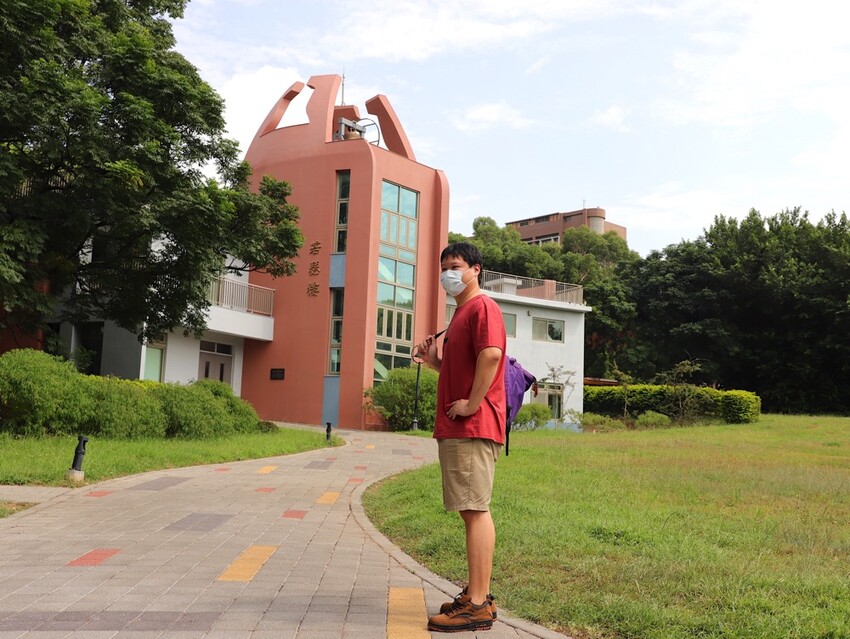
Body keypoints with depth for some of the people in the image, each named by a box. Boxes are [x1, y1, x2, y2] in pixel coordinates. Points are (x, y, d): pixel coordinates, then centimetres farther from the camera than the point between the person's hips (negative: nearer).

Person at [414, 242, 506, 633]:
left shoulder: (481, 307, -7)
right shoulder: (461, 314, 24)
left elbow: (491, 354, -24)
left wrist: (472, 404, -21)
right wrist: (434, 361, 14)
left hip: (473, 427, -10)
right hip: (455, 429, 10)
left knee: (475, 511, -10)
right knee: (470, 511, 13)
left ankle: (477, 606, -7)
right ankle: (477, 595, 21)